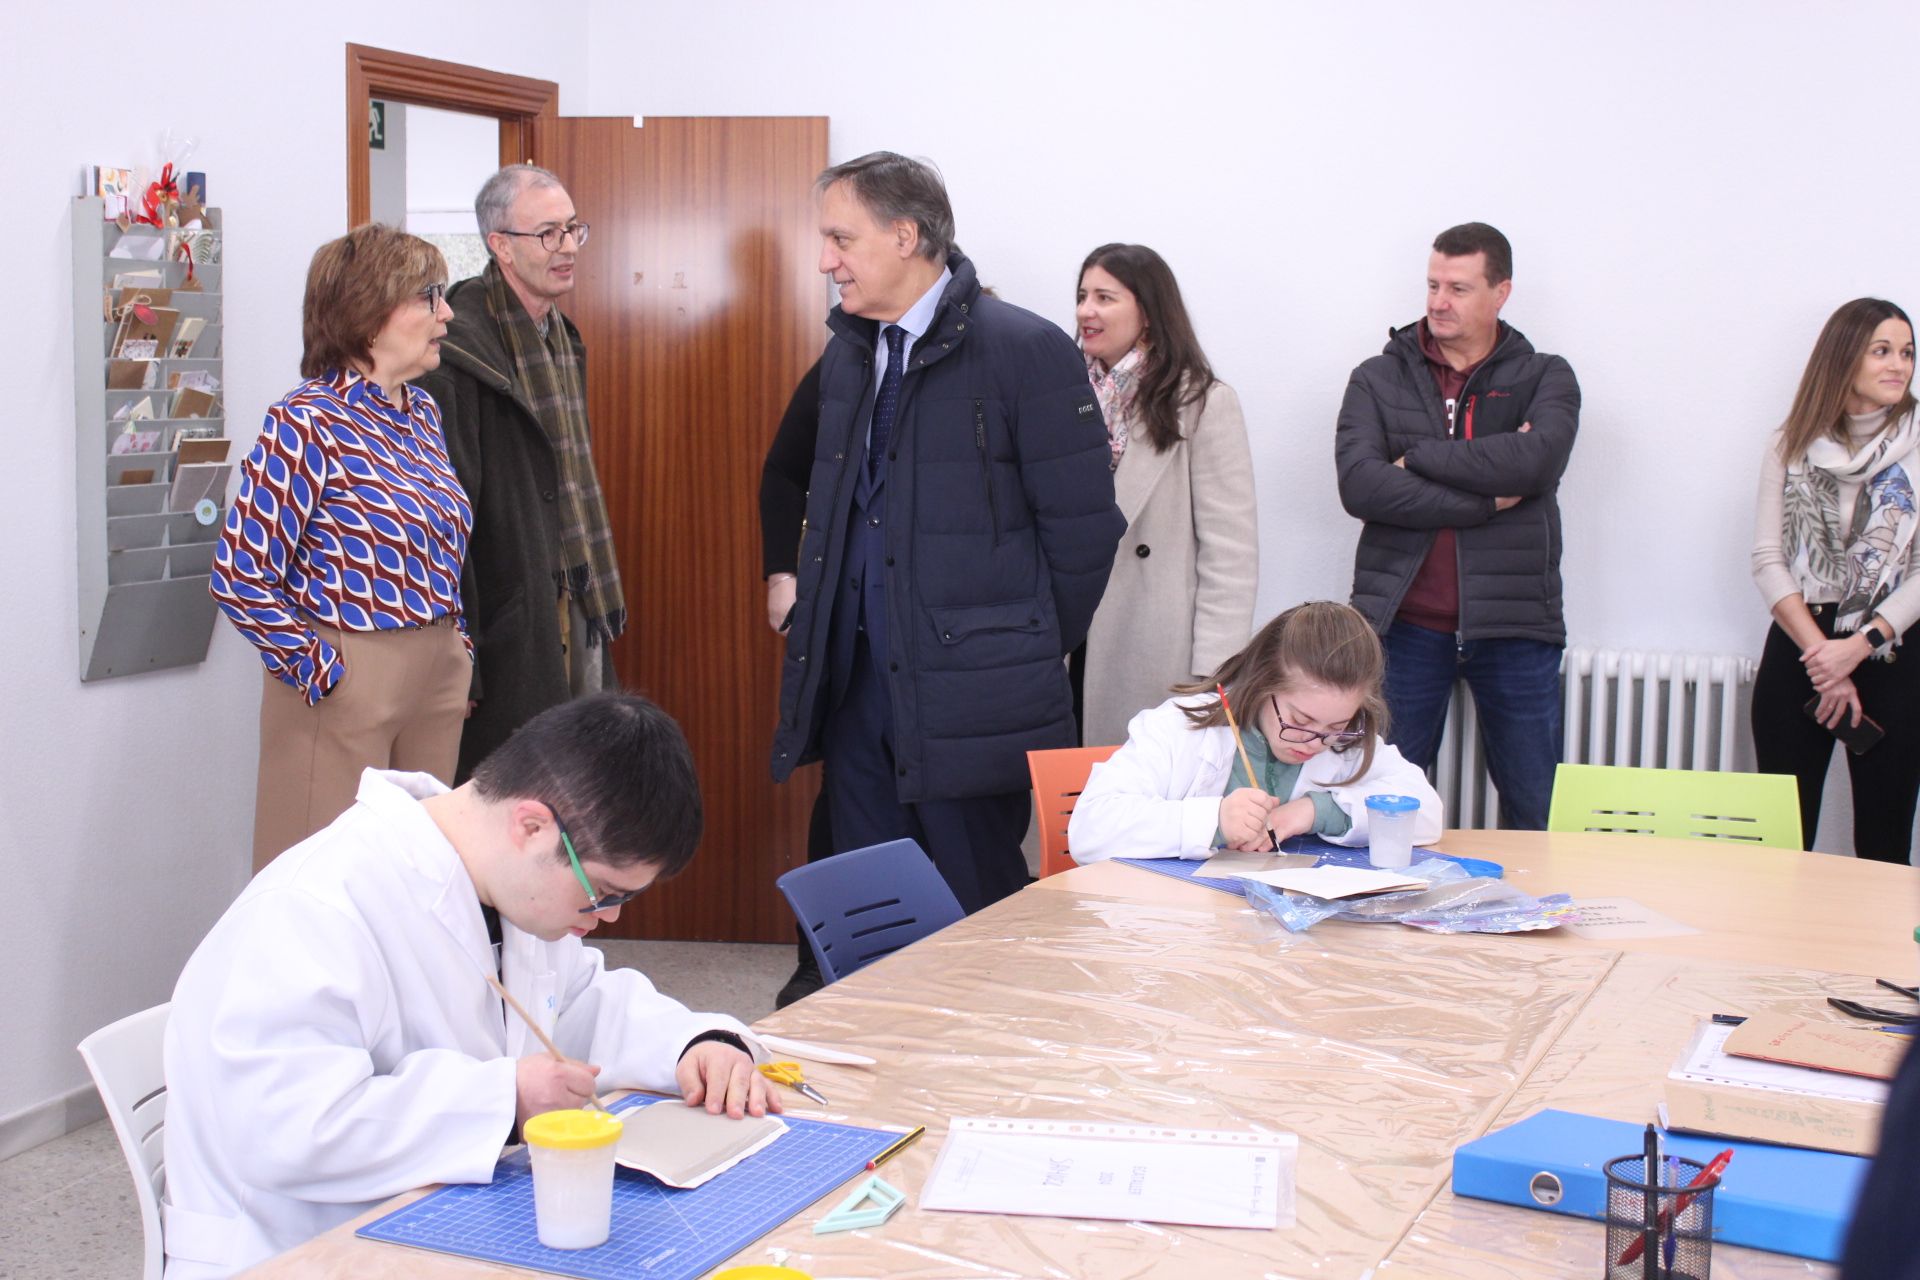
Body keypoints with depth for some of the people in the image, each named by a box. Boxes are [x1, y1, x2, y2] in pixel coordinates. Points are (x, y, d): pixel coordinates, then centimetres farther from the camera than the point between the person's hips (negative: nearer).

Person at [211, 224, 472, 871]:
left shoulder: (423, 412, 10)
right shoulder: (308, 422, -13)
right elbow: (241, 576, -17)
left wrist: (458, 646, 12)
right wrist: (317, 672, -13)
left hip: (438, 674, 7)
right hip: (346, 685, -7)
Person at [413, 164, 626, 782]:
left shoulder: (561, 337, 13)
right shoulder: (460, 352, -15)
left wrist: (599, 600, 16)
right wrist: (459, 663, -19)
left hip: (575, 612, 8)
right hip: (509, 629, -8)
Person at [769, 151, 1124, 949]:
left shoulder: (1025, 350, -10)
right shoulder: (847, 354, 13)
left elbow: (1083, 524, -9)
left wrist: (1032, 653, -2)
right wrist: (823, 632, 15)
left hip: (969, 695, -6)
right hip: (857, 687, 7)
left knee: (976, 914, 2)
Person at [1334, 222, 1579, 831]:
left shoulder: (1545, 379, 7)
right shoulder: (1379, 379, 7)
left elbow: (1535, 458, -15)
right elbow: (1359, 485, -10)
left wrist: (1416, 458, -9)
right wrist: (1487, 500, -12)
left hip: (1512, 623, 0)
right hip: (1406, 623, 0)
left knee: (1538, 815, 7)